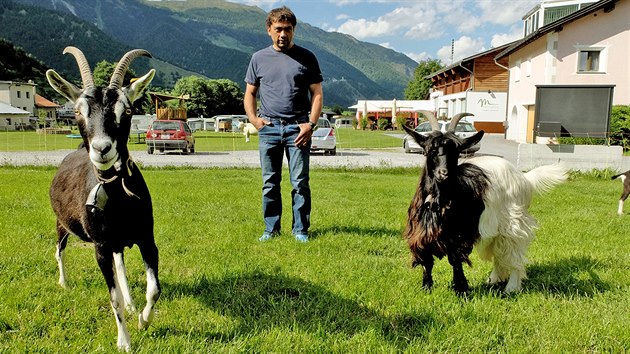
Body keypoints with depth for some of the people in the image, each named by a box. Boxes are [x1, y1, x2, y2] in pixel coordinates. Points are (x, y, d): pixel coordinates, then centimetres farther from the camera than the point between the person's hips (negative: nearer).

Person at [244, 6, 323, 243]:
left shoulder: (306, 57, 8)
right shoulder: (259, 58, 13)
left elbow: (317, 93, 5)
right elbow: (250, 93, 16)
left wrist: (311, 124, -7)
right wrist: (253, 118, -1)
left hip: (297, 129, -2)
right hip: (268, 128, 2)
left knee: (300, 183, -1)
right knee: (270, 183, 6)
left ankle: (301, 229, 10)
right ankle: (271, 229, 17)